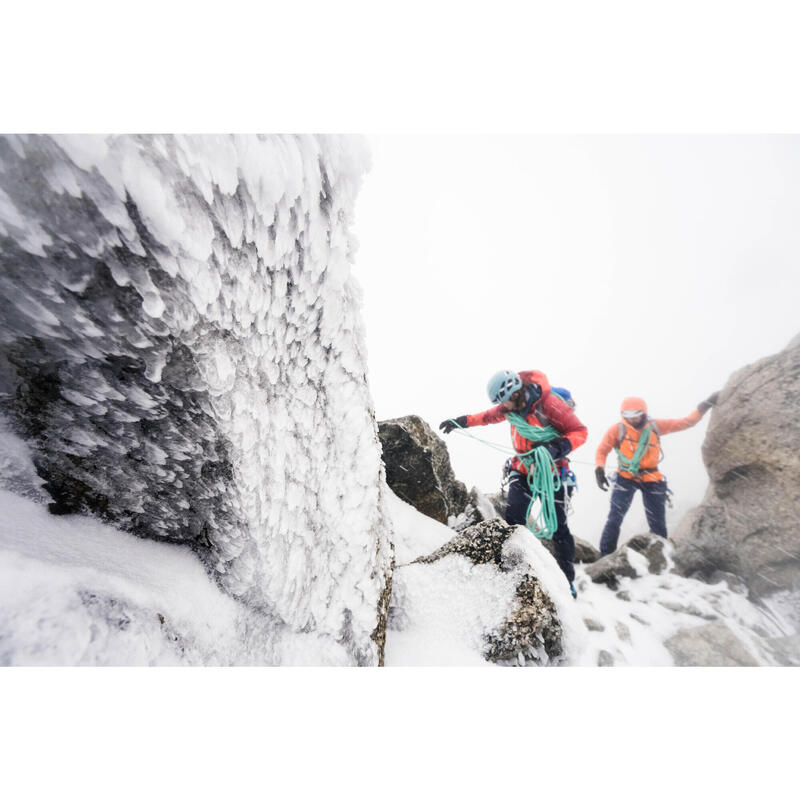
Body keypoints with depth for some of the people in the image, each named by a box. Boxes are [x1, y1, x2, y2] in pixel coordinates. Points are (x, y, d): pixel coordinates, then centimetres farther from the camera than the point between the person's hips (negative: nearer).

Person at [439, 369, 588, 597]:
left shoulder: (549, 404, -24)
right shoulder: (512, 405, -6)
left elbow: (580, 431, -18)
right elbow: (491, 416, 14)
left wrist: (557, 448, -35)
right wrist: (462, 421, 9)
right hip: (522, 470, 4)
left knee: (558, 527, 3)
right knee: (513, 520, -7)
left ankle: (568, 578, 21)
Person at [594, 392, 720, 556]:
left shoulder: (655, 426, 0)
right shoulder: (617, 430, -9)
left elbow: (687, 422, 7)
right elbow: (602, 451, -7)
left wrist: (705, 405, 0)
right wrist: (599, 470, -22)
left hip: (652, 480, 3)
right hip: (626, 479, -3)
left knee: (658, 525, 11)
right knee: (614, 519, -9)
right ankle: (606, 556, 1)